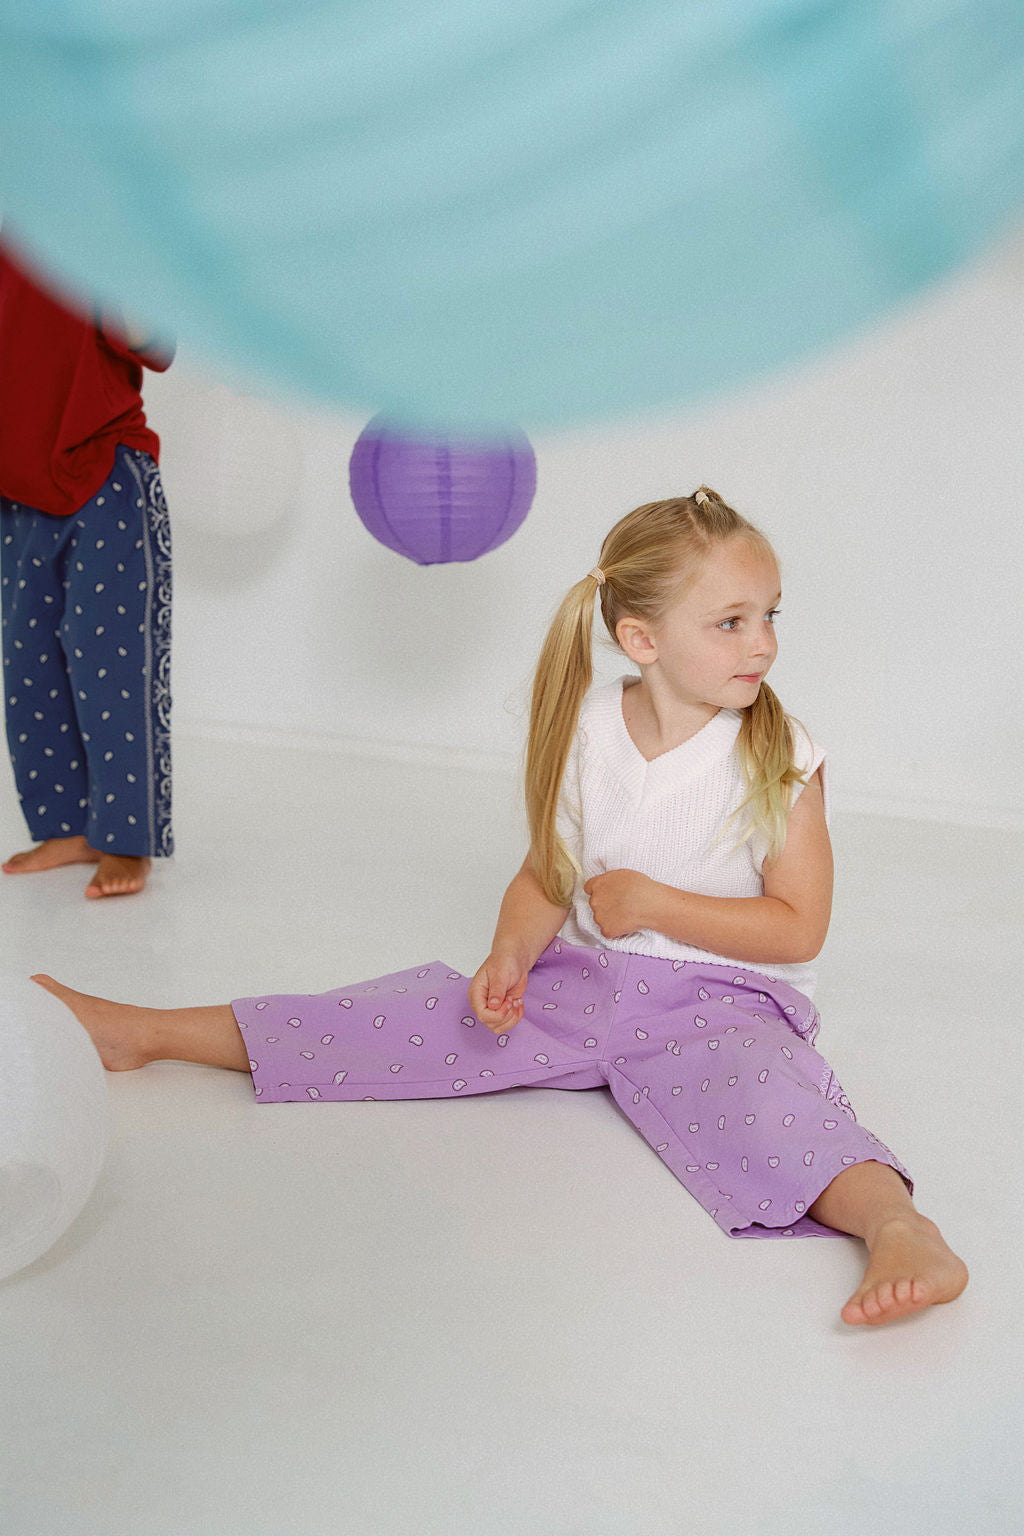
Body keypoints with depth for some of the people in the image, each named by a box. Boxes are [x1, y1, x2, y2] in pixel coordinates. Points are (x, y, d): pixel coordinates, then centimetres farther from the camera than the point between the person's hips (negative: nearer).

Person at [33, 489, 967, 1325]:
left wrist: (653, 902, -15)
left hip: (719, 998, -3)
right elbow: (548, 876, 7)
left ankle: (900, 1226, -61)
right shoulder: (588, 731, -1)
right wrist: (512, 953, -13)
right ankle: (145, 1033, 0)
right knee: (418, 1017, -4)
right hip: (582, 977, 4)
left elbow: (798, 928, -11)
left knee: (756, 1090, -36)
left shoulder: (781, 759, -11)